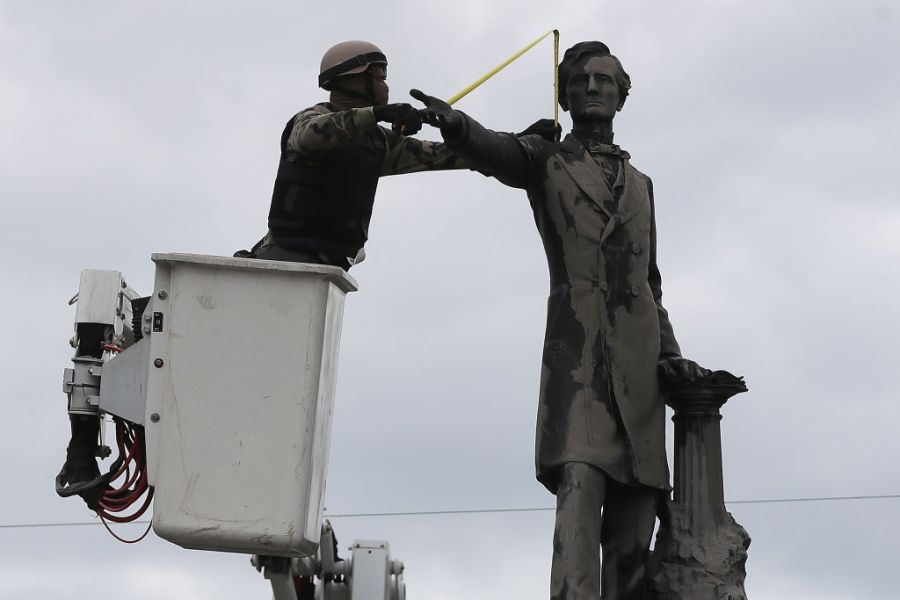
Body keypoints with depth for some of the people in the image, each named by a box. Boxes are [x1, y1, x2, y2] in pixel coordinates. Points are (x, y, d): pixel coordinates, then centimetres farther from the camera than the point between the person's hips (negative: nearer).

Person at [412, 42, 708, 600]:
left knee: (634, 512, -2)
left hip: (639, 361, 5)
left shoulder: (641, 183, 25)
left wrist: (669, 353, 9)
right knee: (581, 487, -24)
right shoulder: (546, 160, 12)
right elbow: (494, 151, -12)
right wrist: (454, 123, -36)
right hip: (577, 351, -5)